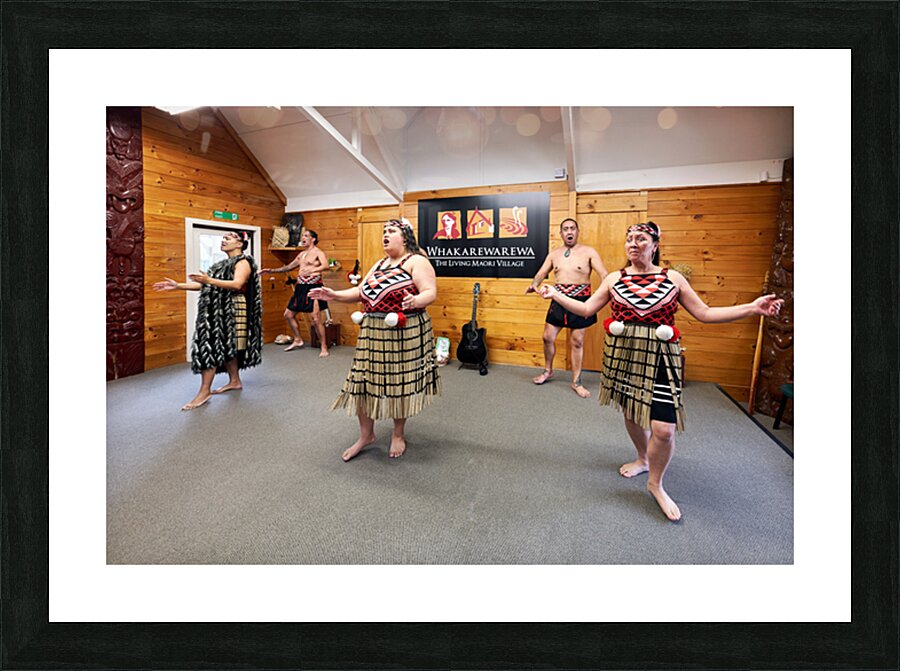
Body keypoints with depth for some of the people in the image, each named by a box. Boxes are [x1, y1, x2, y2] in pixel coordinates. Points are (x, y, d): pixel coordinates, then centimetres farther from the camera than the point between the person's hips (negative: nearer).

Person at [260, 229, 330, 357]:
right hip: (300, 287, 9)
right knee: (288, 314, 12)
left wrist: (312, 270, -41)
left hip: (313, 287, -9)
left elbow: (325, 265, -25)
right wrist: (272, 270, 25)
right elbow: (289, 267, 30)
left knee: (316, 318, -13)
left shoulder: (318, 252, -5)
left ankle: (324, 347, -1)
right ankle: (297, 340, 28)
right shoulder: (301, 254, 20)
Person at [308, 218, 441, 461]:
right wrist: (334, 295, 8)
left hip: (404, 333, -7)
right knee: (363, 382, 7)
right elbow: (361, 292, 20)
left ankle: (398, 435, 26)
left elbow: (430, 292, -16)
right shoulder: (379, 265, 19)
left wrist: (415, 301, -37)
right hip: (372, 332, 7)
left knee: (400, 384, 5)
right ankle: (366, 435, 26)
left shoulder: (417, 261, -5)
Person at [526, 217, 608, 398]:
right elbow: (541, 273, 6)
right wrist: (534, 285, -16)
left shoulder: (589, 251, -4)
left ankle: (576, 382, 17)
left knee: (577, 341, 4)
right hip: (559, 301, 3)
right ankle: (548, 371, 31)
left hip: (580, 301, -3)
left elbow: (604, 274, -13)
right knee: (548, 337, 7)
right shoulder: (554, 254, 9)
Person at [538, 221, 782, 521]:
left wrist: (752, 307, -5)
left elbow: (704, 313, 3)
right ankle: (643, 459, 46)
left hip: (659, 358, -2)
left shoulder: (673, 278, 1)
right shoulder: (614, 279, 5)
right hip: (622, 354, 2)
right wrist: (555, 294, 2)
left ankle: (655, 483, 19)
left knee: (664, 429, -7)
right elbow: (586, 309, 6)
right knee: (632, 413, 17)